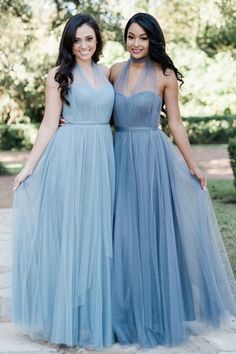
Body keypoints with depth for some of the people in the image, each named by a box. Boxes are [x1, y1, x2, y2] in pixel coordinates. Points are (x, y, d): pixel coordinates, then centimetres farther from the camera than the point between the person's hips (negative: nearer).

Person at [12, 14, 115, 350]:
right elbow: (49, 124, -2)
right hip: (69, 156, -4)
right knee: (70, 230, 1)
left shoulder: (106, 72, 13)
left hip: (103, 156, 4)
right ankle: (69, 316, 13)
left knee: (98, 232, 8)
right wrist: (29, 166, -7)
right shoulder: (59, 75, 0)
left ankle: (97, 315, 20)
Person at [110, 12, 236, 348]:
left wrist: (193, 166, -1)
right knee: (125, 234, 6)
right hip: (122, 156, 4)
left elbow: (175, 123, 0)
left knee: (155, 231, 1)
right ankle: (132, 310, 22)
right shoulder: (116, 70, 8)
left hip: (153, 157, -3)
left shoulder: (165, 75, -2)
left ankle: (159, 312, 18)